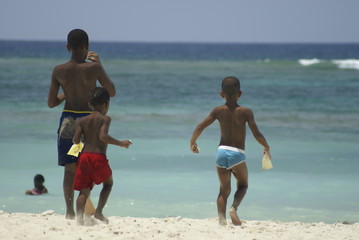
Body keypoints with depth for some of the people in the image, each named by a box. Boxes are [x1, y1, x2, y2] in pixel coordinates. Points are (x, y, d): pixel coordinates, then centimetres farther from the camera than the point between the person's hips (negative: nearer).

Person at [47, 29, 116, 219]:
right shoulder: (93, 68, -11)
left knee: (70, 169, 9)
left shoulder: (59, 71, -2)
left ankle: (70, 211, 7)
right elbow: (112, 92, 2)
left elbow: (51, 103, 4)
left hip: (68, 119, 2)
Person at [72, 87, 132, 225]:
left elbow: (76, 140, 6)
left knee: (84, 190, 5)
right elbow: (103, 136, -18)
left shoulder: (83, 120, 12)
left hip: (84, 156, 4)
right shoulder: (105, 119, -2)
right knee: (108, 183, 20)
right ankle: (99, 212, 5)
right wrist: (120, 143, -9)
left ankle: (79, 216, -14)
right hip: (99, 157, -4)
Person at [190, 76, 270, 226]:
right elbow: (257, 134, -6)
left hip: (221, 152, 2)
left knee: (224, 190, 15)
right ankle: (234, 207, -8)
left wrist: (192, 142, 16)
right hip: (238, 154, -2)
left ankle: (221, 218, -5)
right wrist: (266, 147, 11)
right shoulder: (245, 112, -3)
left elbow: (200, 127, 0)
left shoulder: (218, 111, 4)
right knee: (243, 185, 20)